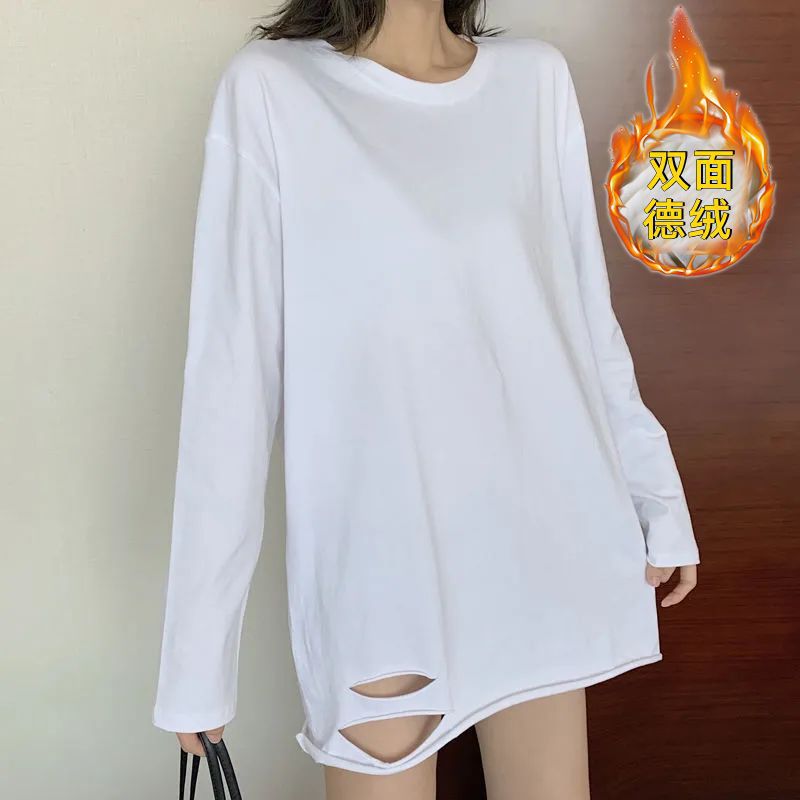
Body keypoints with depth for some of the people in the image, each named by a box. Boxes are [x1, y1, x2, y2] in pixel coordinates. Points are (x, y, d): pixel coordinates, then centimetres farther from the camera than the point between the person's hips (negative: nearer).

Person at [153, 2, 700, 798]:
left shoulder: (538, 79, 6)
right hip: (377, 559, -3)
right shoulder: (270, 88, -6)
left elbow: (585, 314, 10)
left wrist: (656, 496, 11)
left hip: (542, 538, 4)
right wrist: (199, 637, -8)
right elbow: (231, 372, -8)